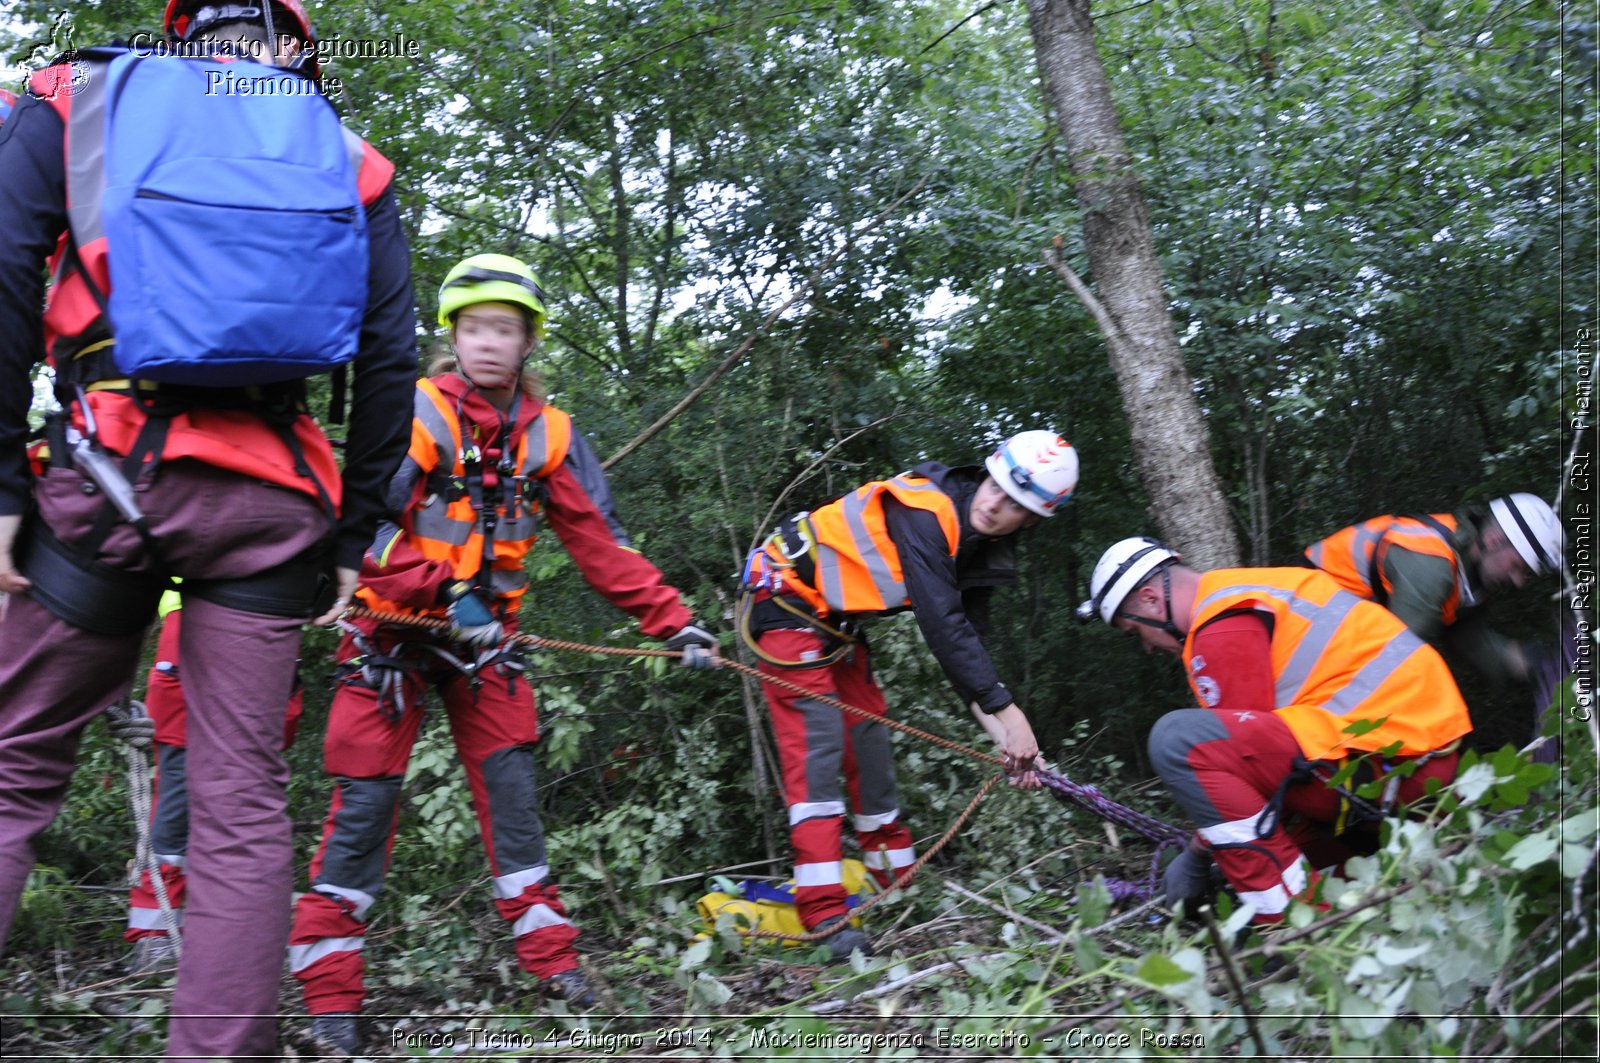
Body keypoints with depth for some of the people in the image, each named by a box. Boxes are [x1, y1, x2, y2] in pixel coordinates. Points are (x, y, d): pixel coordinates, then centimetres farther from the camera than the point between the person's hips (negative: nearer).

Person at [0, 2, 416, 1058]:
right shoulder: (351, 162, 15)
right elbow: (391, 358, 7)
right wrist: (354, 534, 11)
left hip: (109, 473, 0)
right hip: (271, 504, 1)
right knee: (244, 803, 4)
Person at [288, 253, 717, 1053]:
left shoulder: (550, 434, -3)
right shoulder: (412, 414, -15)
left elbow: (601, 543, -4)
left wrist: (674, 621, -11)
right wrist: (446, 595, -31)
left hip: (484, 634, 3)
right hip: (393, 627, -3)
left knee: (510, 785, 1)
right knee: (366, 799, -2)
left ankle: (548, 953, 12)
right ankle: (328, 984, 7)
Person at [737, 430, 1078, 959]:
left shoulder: (984, 549, -1)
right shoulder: (925, 508, -28)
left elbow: (969, 644, -2)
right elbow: (941, 625, -34)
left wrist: (1002, 734, -13)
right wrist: (1008, 713, -34)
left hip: (837, 620, 9)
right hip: (786, 599, -9)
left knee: (871, 741, 9)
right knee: (817, 741, -17)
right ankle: (825, 915, -19)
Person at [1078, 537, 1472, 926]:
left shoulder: (1223, 628, -10)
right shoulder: (1254, 590, 21)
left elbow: (1243, 744, -11)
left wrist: (1198, 854, 1)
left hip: (1381, 757, -11)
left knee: (1177, 740, -20)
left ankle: (1289, 910, -17)